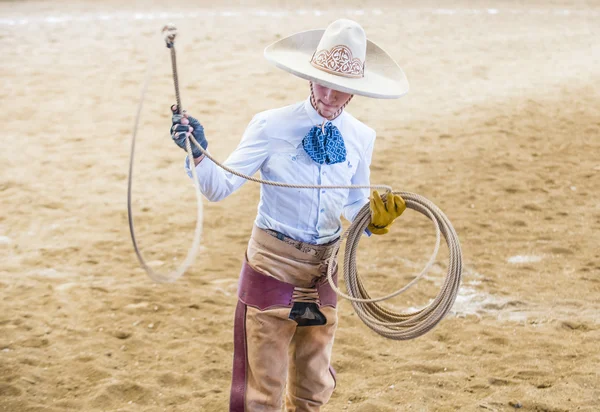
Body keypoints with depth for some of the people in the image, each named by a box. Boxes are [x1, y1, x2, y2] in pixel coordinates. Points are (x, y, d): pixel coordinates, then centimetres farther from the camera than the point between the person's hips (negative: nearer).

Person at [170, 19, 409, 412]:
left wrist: (378, 214, -10)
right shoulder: (272, 126, -12)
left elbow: (355, 206, 10)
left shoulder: (361, 137, 0)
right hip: (273, 266, -4)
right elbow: (220, 186, -17)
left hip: (322, 270, 4)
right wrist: (198, 153, -35)